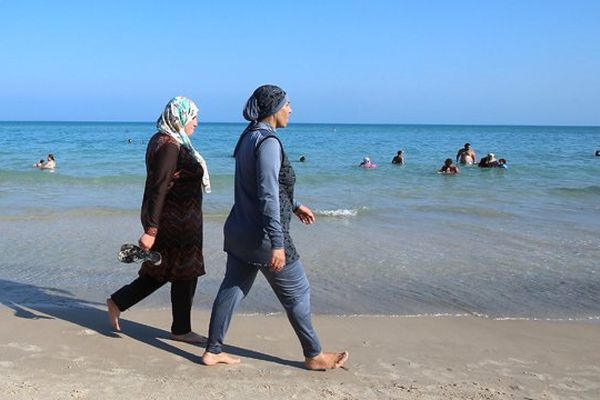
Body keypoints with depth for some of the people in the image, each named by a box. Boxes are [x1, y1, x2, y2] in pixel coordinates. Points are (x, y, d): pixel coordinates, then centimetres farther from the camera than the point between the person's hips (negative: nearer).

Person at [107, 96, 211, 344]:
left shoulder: (163, 140, 11)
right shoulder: (170, 146, -20)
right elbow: (158, 190, -24)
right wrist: (150, 230, -26)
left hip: (173, 219, 10)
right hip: (174, 222, -10)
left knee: (161, 271, 19)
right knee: (185, 273, 5)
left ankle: (117, 302, 23)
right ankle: (181, 329, 20)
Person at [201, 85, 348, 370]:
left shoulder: (249, 136, 11)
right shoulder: (268, 141, -19)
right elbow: (268, 196, -25)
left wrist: (294, 206, 28)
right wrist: (277, 243, -25)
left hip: (239, 232, 9)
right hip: (262, 236, -9)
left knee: (231, 289, 14)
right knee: (297, 292, 6)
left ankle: (212, 351, 21)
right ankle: (314, 356, 20)